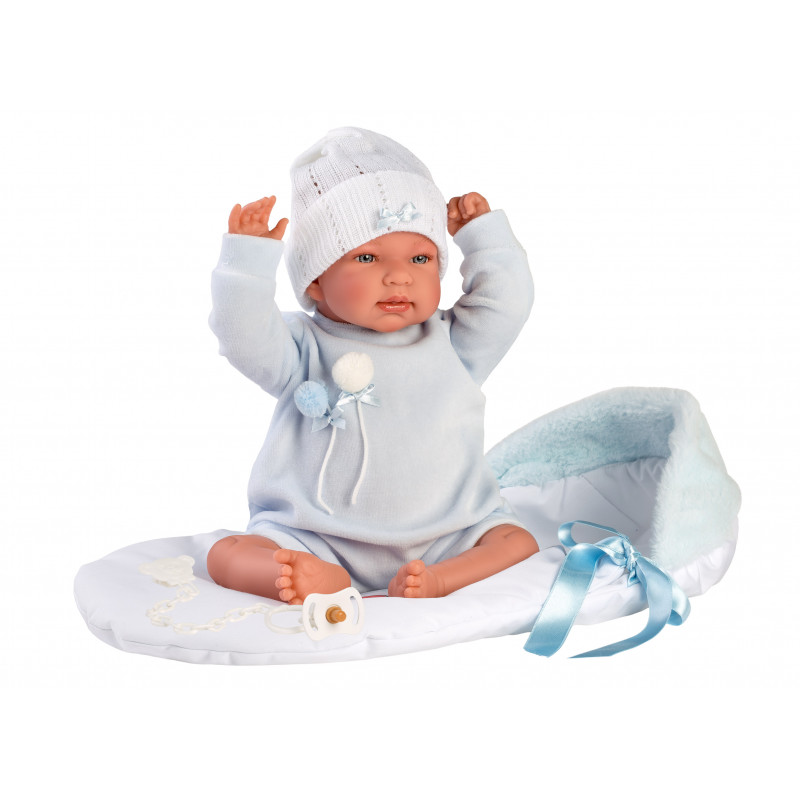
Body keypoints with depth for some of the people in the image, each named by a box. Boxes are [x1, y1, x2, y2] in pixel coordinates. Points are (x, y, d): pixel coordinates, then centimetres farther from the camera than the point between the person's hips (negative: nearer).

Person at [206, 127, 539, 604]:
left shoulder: (451, 345, 8)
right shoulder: (305, 348, 1)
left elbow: (508, 301, 1)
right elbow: (245, 336, -15)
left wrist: (484, 234, 6)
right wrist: (249, 256, -22)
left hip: (446, 539, 2)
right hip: (315, 540, -1)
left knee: (519, 543, -19)